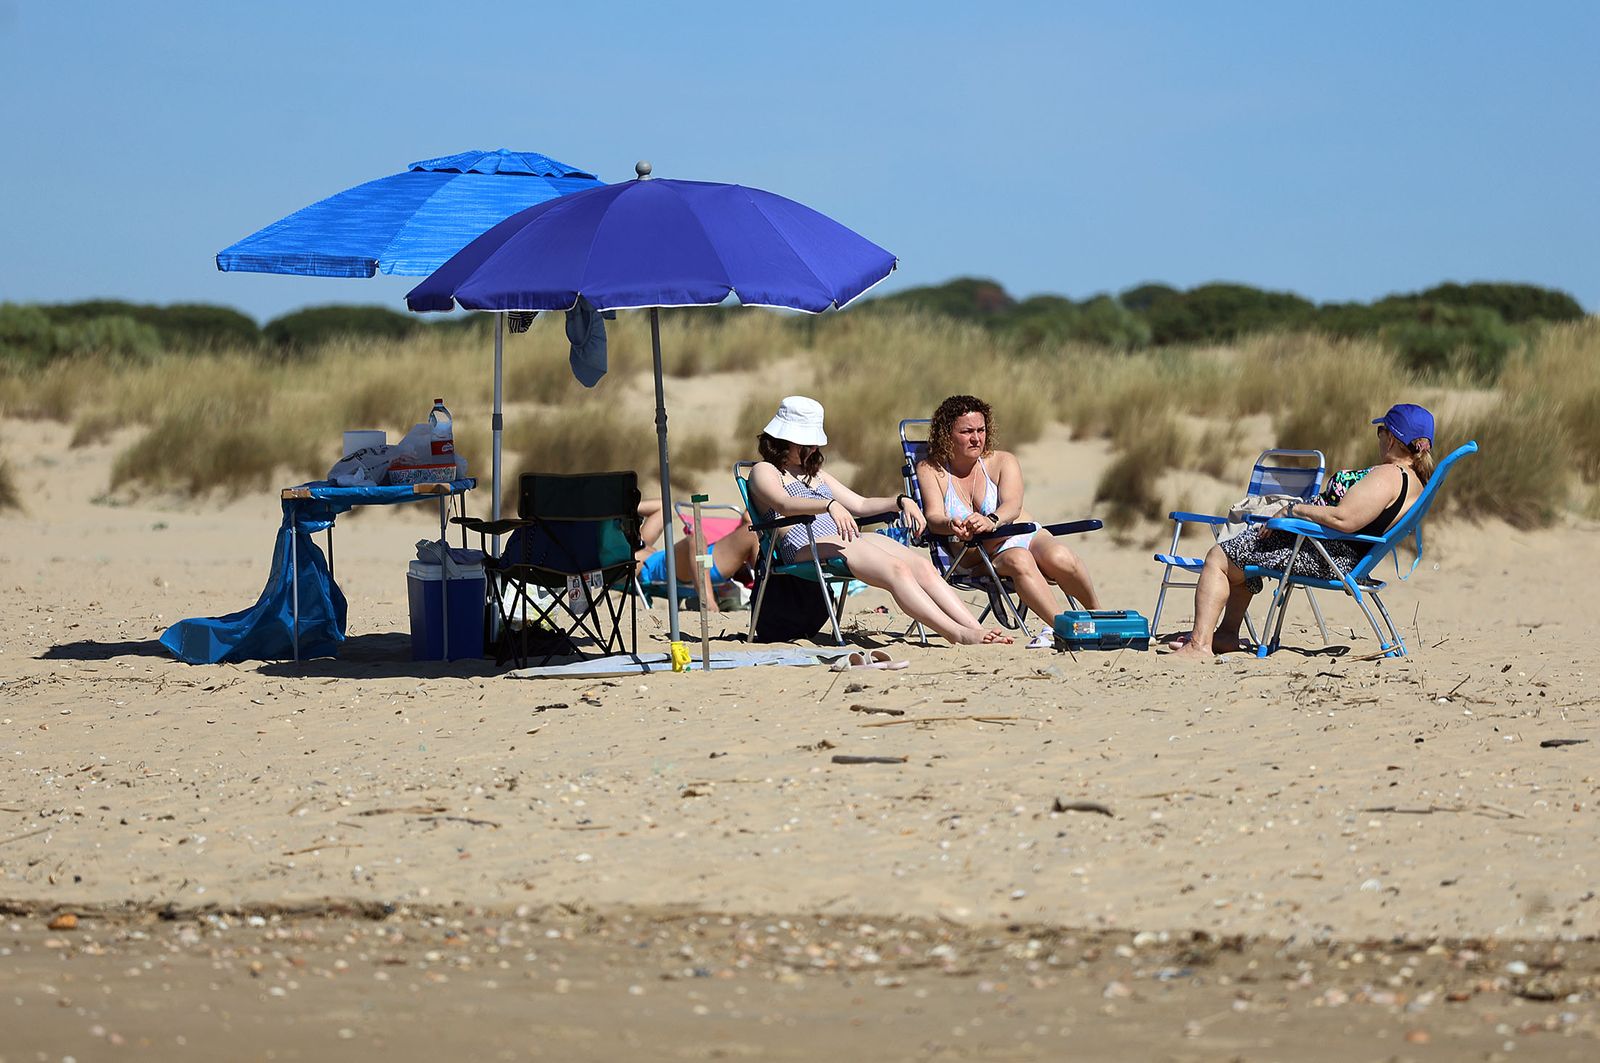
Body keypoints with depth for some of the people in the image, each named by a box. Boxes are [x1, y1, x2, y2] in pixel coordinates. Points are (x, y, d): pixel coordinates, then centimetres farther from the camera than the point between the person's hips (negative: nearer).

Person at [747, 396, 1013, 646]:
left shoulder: (815, 475, 34)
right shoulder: (764, 472, 8)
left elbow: (860, 505, 33)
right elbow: (784, 505, -14)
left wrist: (900, 501, 13)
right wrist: (830, 506, -32)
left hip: (846, 540, 8)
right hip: (806, 546, -8)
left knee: (922, 566, -19)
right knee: (896, 569, -31)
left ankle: (976, 630, -34)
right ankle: (959, 635, -43)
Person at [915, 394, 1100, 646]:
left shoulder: (1002, 461, 4)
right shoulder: (930, 469, 2)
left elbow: (1013, 505, -14)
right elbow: (934, 516, -12)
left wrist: (991, 521, -38)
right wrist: (952, 526, -38)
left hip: (1025, 538, 2)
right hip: (978, 556, -2)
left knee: (1060, 558, -32)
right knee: (1019, 560, -36)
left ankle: (1097, 613, -9)